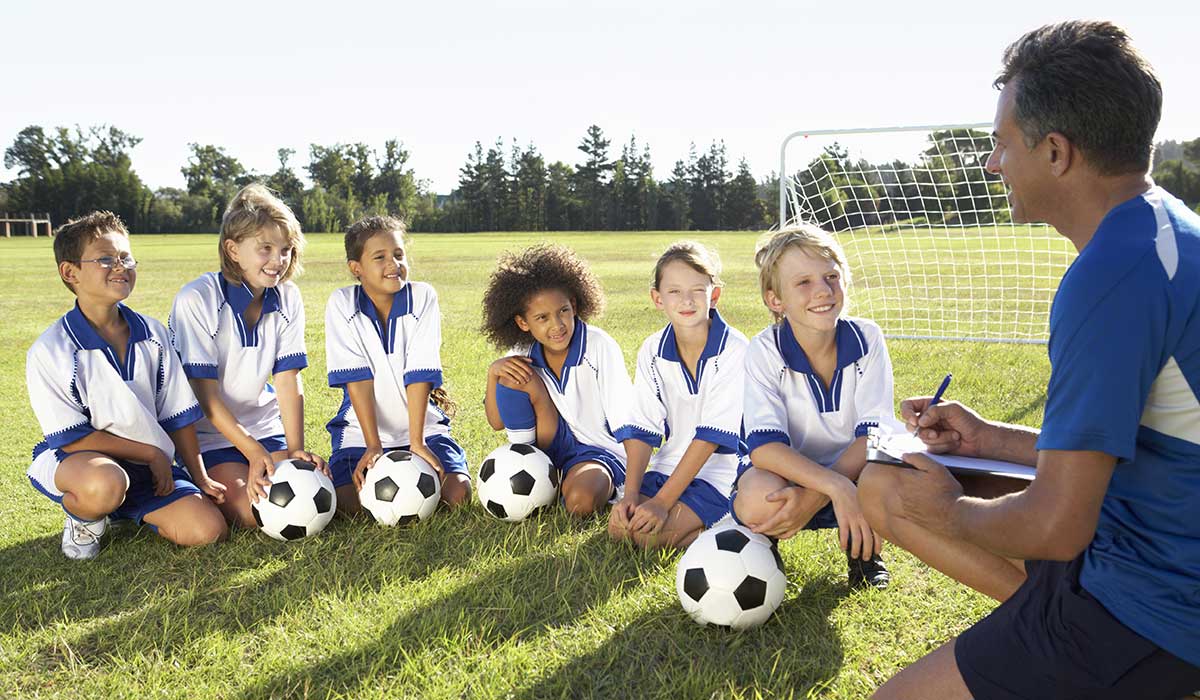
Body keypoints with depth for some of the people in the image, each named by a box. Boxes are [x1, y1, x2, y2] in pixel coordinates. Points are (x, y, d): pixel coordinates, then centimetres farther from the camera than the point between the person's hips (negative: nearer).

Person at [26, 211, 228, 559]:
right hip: (77, 460, -4)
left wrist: (201, 478, 1)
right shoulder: (48, 352, -14)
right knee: (105, 484, -41)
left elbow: (178, 414, 4)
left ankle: (125, 513, 15)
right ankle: (83, 519, -1)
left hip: (151, 464, 5)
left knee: (208, 529, -14)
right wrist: (151, 453, -14)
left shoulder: (152, 334, 0)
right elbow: (71, 438, -14)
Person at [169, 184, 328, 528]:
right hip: (210, 434, -5)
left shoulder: (287, 298, -2)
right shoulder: (196, 299, -17)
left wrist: (295, 448, -16)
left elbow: (288, 379, -5)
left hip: (264, 425, 5)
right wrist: (253, 452, -24)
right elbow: (206, 395, -18)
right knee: (256, 512, -22)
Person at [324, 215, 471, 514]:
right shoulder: (341, 304, -8)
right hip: (361, 426, 0)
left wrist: (417, 442, -20)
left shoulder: (423, 296, -9)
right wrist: (373, 444, -20)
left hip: (422, 422, 0)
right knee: (349, 502, -21)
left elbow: (419, 373, -16)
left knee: (458, 493, -17)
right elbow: (357, 377, -15)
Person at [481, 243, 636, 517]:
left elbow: (627, 422, -20)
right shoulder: (524, 355, -7)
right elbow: (498, 422, -1)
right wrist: (493, 373, -18)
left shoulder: (600, 347, -19)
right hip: (554, 445, 5)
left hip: (602, 449, -5)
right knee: (515, 377, -16)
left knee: (579, 500, -37)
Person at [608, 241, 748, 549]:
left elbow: (713, 433, -19)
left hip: (719, 472, -6)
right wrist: (631, 494, -13)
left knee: (650, 536, -20)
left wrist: (663, 501, -20)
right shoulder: (652, 351, -1)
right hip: (669, 466, 6)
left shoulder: (734, 350, -18)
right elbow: (643, 428, 0)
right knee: (619, 526, -10)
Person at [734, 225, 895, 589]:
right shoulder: (764, 351, -17)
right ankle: (763, 542, 2)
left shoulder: (866, 338, -12)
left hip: (854, 471, 2)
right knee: (759, 500, -37)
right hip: (787, 473, -2)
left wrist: (812, 498, -32)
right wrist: (837, 488, -42)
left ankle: (863, 548, 2)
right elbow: (764, 445, -27)